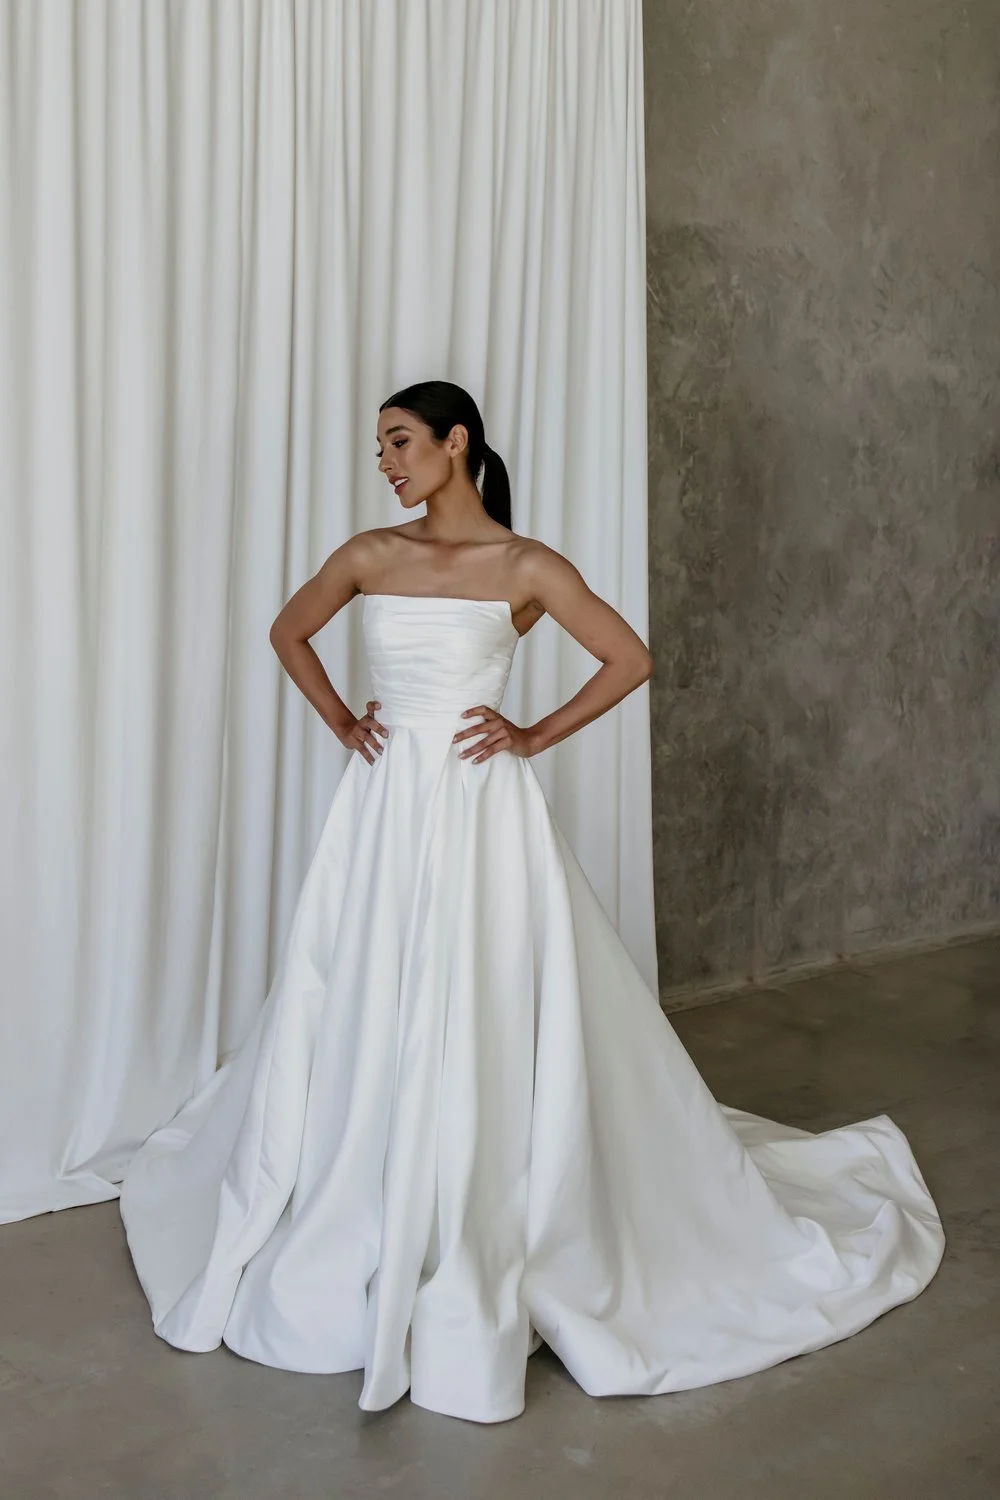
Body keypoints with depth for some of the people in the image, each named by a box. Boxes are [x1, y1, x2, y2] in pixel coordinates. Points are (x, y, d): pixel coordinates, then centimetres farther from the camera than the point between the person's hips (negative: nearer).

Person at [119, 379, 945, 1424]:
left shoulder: (522, 566, -6)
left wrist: (538, 735, -5)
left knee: (482, 1032, -1)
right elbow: (289, 633, 21)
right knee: (360, 1025, 9)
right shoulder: (370, 555, 6)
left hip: (478, 813, -4)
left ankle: (477, 1264, 16)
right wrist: (339, 720, 9)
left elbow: (629, 660, -2)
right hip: (382, 811, 4)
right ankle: (348, 1241, 28)